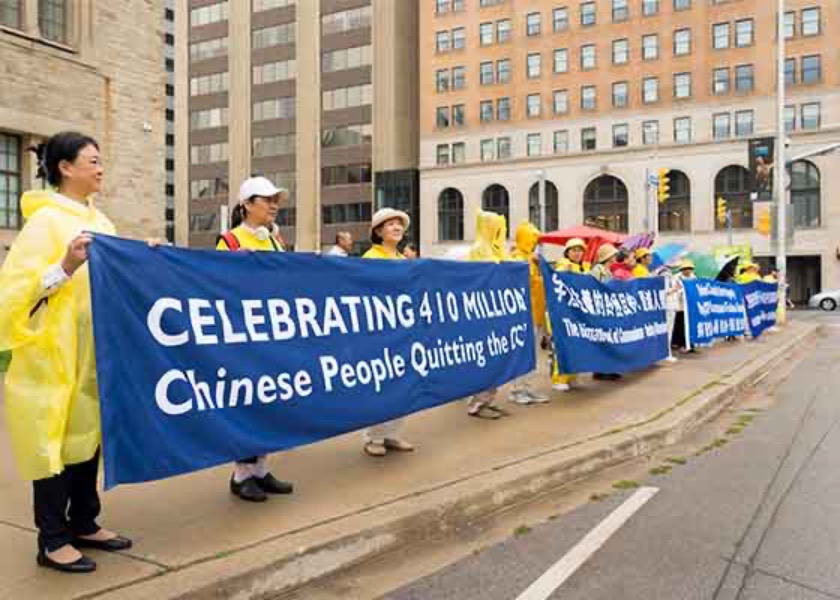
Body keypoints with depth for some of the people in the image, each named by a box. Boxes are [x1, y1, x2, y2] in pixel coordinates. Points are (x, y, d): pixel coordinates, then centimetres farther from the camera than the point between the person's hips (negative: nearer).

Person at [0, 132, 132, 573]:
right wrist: (66, 267, -29)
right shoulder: (45, 220, -11)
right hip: (55, 353, -8)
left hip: (95, 350, 8)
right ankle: (52, 540, 11)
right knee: (57, 440, -1)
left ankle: (84, 524, 26)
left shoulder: (98, 220, 12)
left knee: (89, 435, 13)